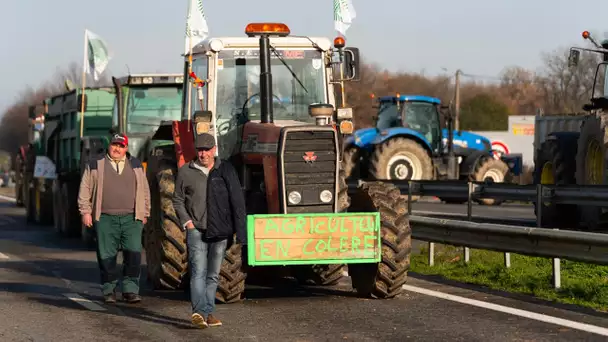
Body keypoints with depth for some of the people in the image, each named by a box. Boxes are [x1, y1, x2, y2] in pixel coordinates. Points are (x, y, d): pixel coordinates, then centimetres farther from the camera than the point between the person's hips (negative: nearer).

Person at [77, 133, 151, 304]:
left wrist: (145, 213, 14)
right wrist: (85, 212, 1)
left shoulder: (136, 165, 14)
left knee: (133, 254, -7)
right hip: (105, 219, -1)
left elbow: (145, 191, 18)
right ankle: (109, 290, 11)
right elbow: (85, 191, 9)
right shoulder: (96, 165, 9)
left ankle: (130, 290, -2)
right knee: (107, 256, 1)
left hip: (131, 219, 1)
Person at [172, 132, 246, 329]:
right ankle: (199, 311, -24)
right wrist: (186, 221, -4)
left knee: (213, 275, 9)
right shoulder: (186, 172, 4)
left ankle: (208, 313, 17)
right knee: (199, 272, -15)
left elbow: (237, 200, 3)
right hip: (196, 229, -2)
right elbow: (177, 200, 11)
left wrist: (239, 230, -3)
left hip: (220, 231, 2)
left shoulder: (225, 170, 4)